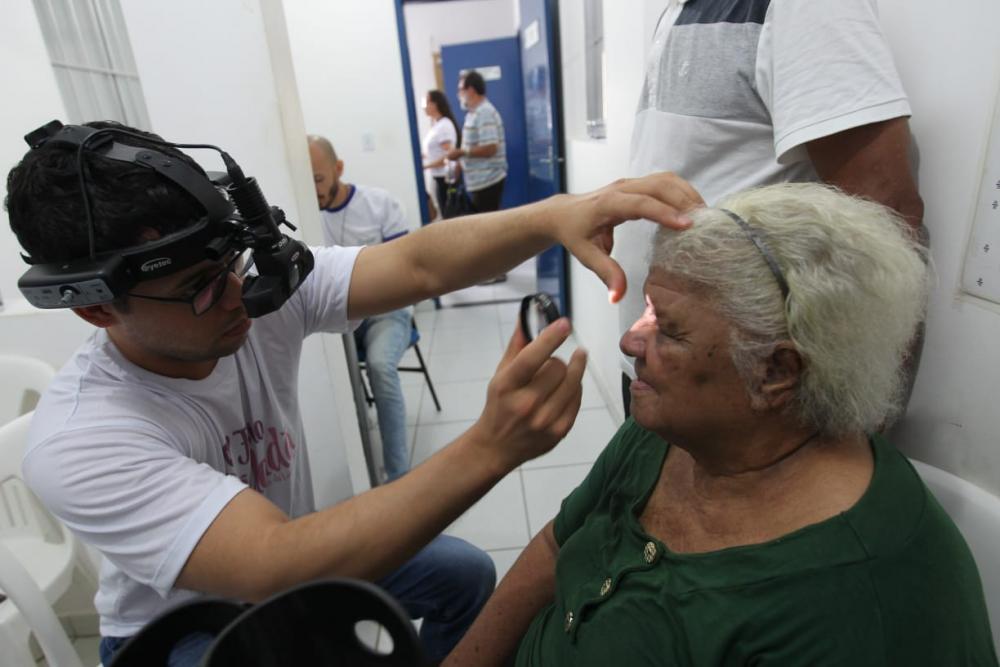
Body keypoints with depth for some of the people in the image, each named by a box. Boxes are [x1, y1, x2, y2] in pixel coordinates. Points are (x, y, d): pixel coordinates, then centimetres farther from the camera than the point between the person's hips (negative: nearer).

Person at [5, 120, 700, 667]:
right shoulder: (77, 441, -34)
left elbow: (417, 264, -34)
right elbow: (278, 570, -44)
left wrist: (555, 214, -52)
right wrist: (491, 448, -56)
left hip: (293, 546, 5)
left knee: (465, 574, -2)